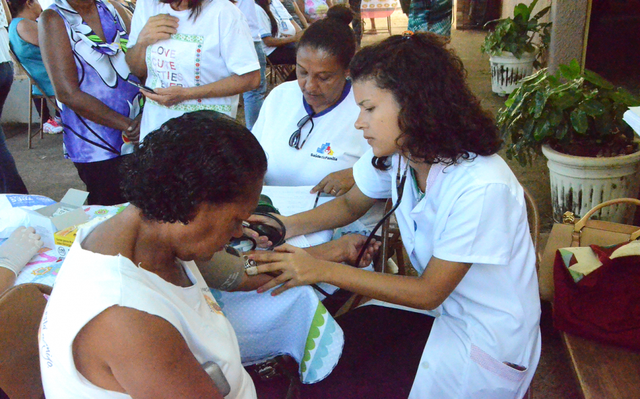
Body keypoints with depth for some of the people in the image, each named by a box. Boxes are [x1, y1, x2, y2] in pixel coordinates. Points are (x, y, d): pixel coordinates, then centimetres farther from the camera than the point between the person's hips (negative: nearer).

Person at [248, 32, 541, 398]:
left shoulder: (482, 187, -30)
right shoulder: (395, 153, -9)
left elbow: (428, 292, -21)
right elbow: (351, 204, 10)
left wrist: (322, 270, -24)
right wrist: (284, 227, -9)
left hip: (487, 341, -6)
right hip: (436, 307, 6)